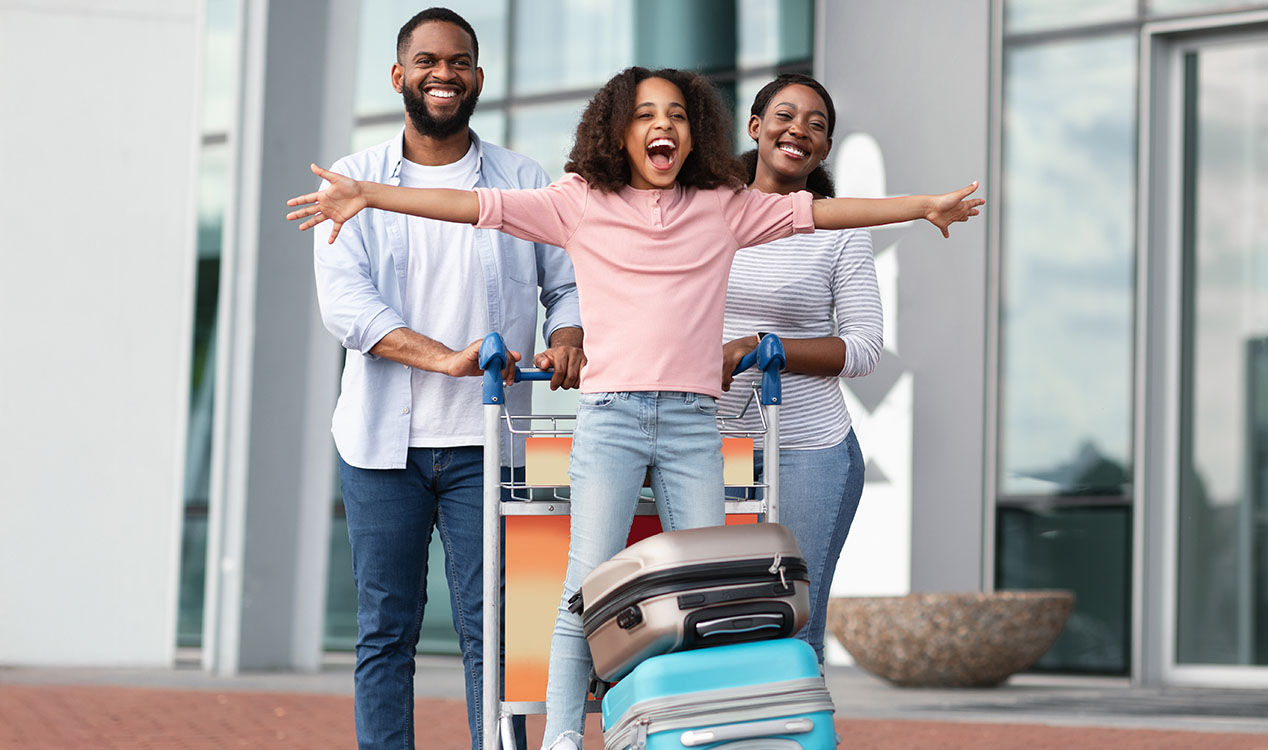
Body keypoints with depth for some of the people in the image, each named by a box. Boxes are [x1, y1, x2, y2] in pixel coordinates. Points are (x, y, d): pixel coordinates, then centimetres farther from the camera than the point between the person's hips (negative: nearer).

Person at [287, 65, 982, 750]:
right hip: (609, 416, -2)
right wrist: (365, 195, -7)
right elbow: (480, 204, 1)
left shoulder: (724, 206, 12)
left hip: (693, 421, 2)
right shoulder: (581, 202, 7)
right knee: (589, 587, -8)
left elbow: (813, 211, 11)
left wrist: (923, 206, 7)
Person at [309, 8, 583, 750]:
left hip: (485, 444, 0)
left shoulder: (525, 183, 10)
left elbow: (568, 283, 12)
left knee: (492, 632, -3)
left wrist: (567, 340, -13)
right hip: (384, 440, 0)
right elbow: (344, 298, -7)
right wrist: (445, 359, -21)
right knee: (386, 632, 4)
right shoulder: (355, 182, 6)